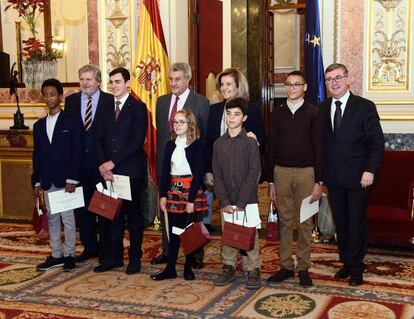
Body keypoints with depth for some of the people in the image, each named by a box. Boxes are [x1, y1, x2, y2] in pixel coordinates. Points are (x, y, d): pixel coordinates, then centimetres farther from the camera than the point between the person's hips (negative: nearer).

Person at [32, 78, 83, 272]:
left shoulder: (72, 122, -2)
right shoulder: (39, 125, 13)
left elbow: (77, 152, -7)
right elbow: (37, 155, 14)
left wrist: (72, 179, -13)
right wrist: (37, 181, 8)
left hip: (65, 180, -5)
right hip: (47, 181, 5)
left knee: (67, 218, -1)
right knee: (52, 219, 10)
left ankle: (69, 255, 9)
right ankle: (56, 255, 19)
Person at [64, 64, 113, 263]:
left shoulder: (110, 101, -3)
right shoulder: (71, 100, 8)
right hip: (79, 161, 4)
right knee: (83, 206, 11)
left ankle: (105, 249, 18)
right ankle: (89, 246, 24)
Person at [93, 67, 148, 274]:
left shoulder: (138, 107, -4)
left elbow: (137, 141, -12)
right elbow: (99, 139, 9)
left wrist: (113, 162, -14)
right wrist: (103, 164, -6)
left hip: (131, 170, -4)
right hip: (110, 170, 4)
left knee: (134, 214, 5)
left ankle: (135, 258, 15)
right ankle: (115, 256, 18)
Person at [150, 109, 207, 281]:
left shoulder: (197, 145, -6)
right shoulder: (170, 144, 9)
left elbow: (198, 173, -10)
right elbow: (165, 171, 9)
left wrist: (192, 199, -14)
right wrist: (163, 195, 2)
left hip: (191, 190, -4)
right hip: (173, 190, 4)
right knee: (173, 231, 8)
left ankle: (188, 268, 15)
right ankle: (170, 269, 14)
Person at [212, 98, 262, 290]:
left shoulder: (250, 143, -5)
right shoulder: (219, 144, 6)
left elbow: (254, 173, -10)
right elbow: (217, 175, 4)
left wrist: (240, 203, -15)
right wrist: (224, 202, -7)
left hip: (247, 199, -3)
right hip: (227, 201, 3)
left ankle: (254, 270, 14)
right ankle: (229, 268, 22)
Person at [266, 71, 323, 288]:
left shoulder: (314, 113, 0)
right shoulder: (277, 114, 9)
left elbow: (318, 148, -2)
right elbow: (271, 148, 10)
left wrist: (319, 181, -7)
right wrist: (270, 181, 6)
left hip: (306, 172, -2)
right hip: (281, 172, 3)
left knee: (305, 221, 2)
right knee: (285, 220, 8)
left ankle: (303, 268, 11)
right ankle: (286, 266, 16)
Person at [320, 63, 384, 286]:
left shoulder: (365, 107, -5)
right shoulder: (322, 109, 7)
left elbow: (377, 142, -7)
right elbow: (320, 143, 8)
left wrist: (370, 170, -15)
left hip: (357, 177, -4)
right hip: (333, 178, 4)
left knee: (356, 223, 3)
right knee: (340, 223, 11)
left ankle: (356, 268, 15)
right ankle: (346, 263, 24)